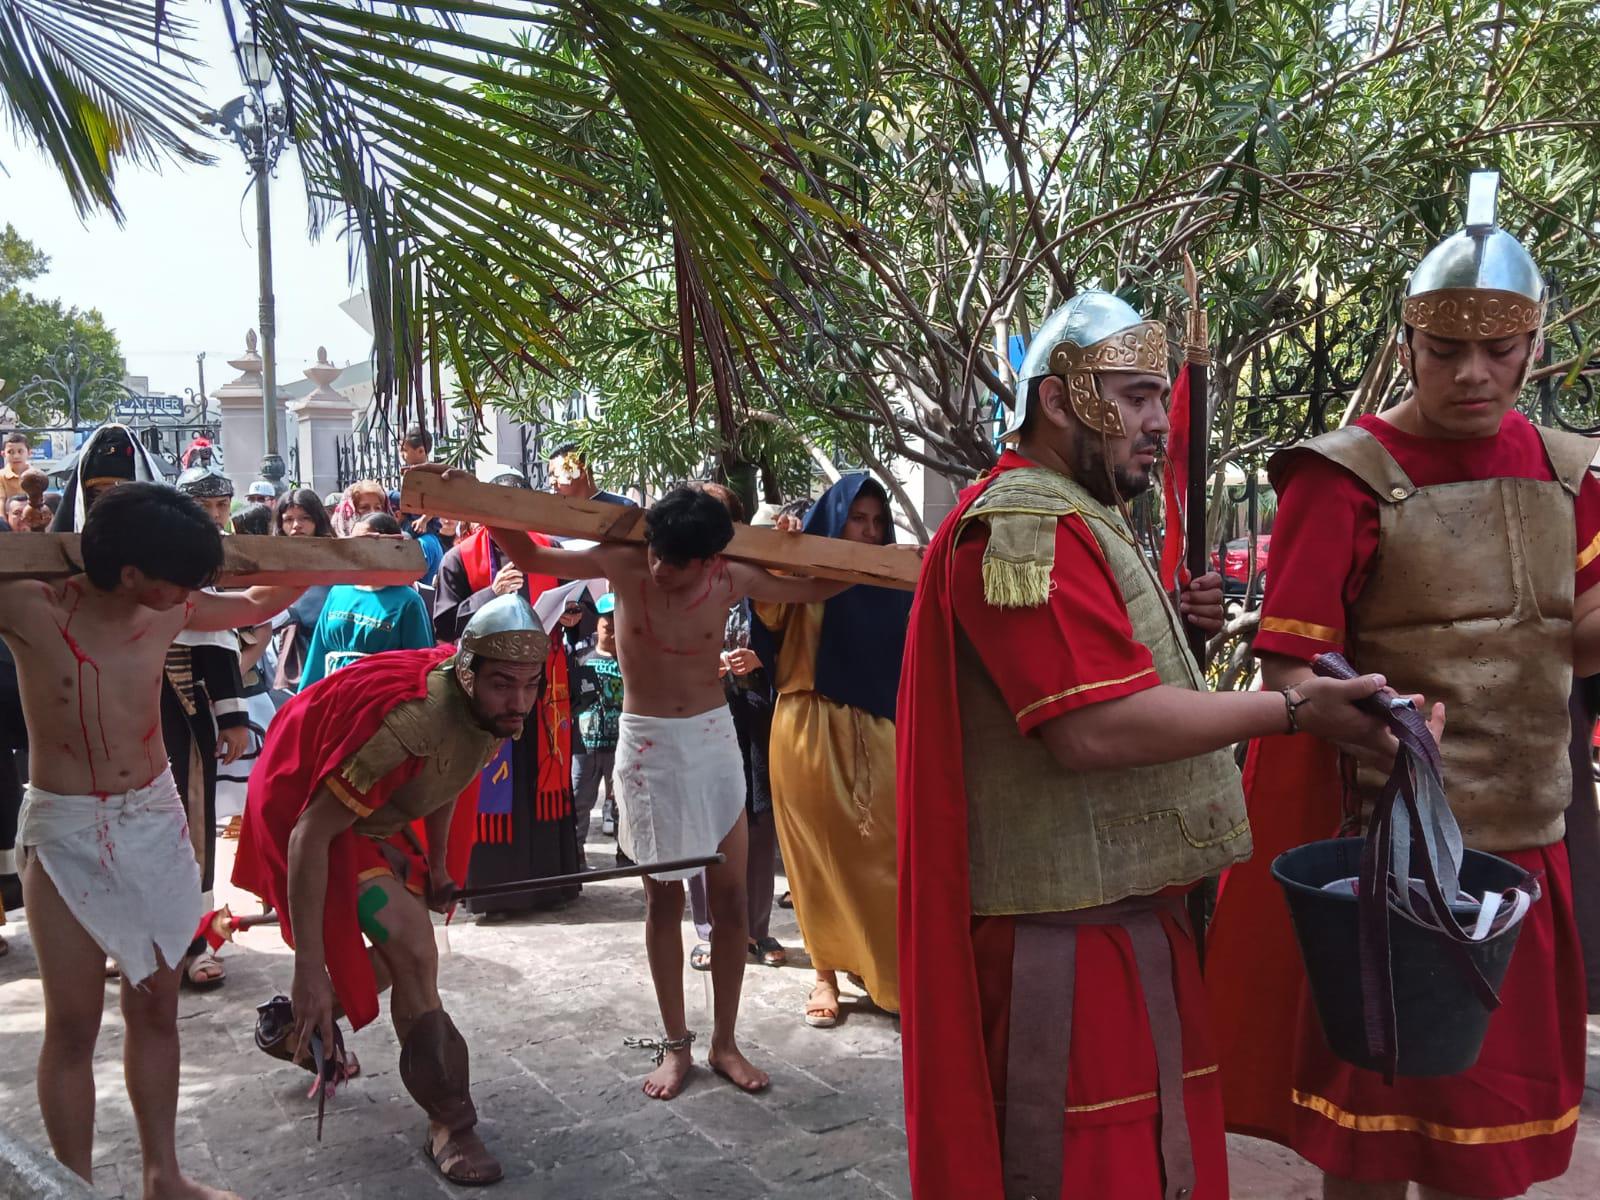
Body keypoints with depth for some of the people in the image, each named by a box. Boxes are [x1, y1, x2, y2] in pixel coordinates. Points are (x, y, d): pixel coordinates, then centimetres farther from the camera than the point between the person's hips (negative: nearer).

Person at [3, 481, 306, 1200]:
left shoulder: (168, 612, -5)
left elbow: (254, 607, 14)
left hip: (153, 822, 4)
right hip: (65, 832, -4)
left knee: (155, 1008, 13)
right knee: (73, 1023, 2)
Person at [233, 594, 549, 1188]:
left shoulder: (491, 709, -15)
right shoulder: (410, 722, -40)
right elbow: (311, 834, -37)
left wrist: (437, 863, 13)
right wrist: (308, 968, -35)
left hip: (372, 809, 8)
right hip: (304, 808, -8)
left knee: (399, 955, 17)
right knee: (412, 949, -19)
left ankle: (293, 1024, 43)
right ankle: (450, 1125, -5)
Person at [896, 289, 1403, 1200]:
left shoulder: (1077, 521, 19)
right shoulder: (1025, 525, -17)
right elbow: (1095, 728, -26)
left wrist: (1176, 626, 8)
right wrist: (1293, 710, -20)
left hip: (1125, 911, 10)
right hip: (1070, 929, -10)